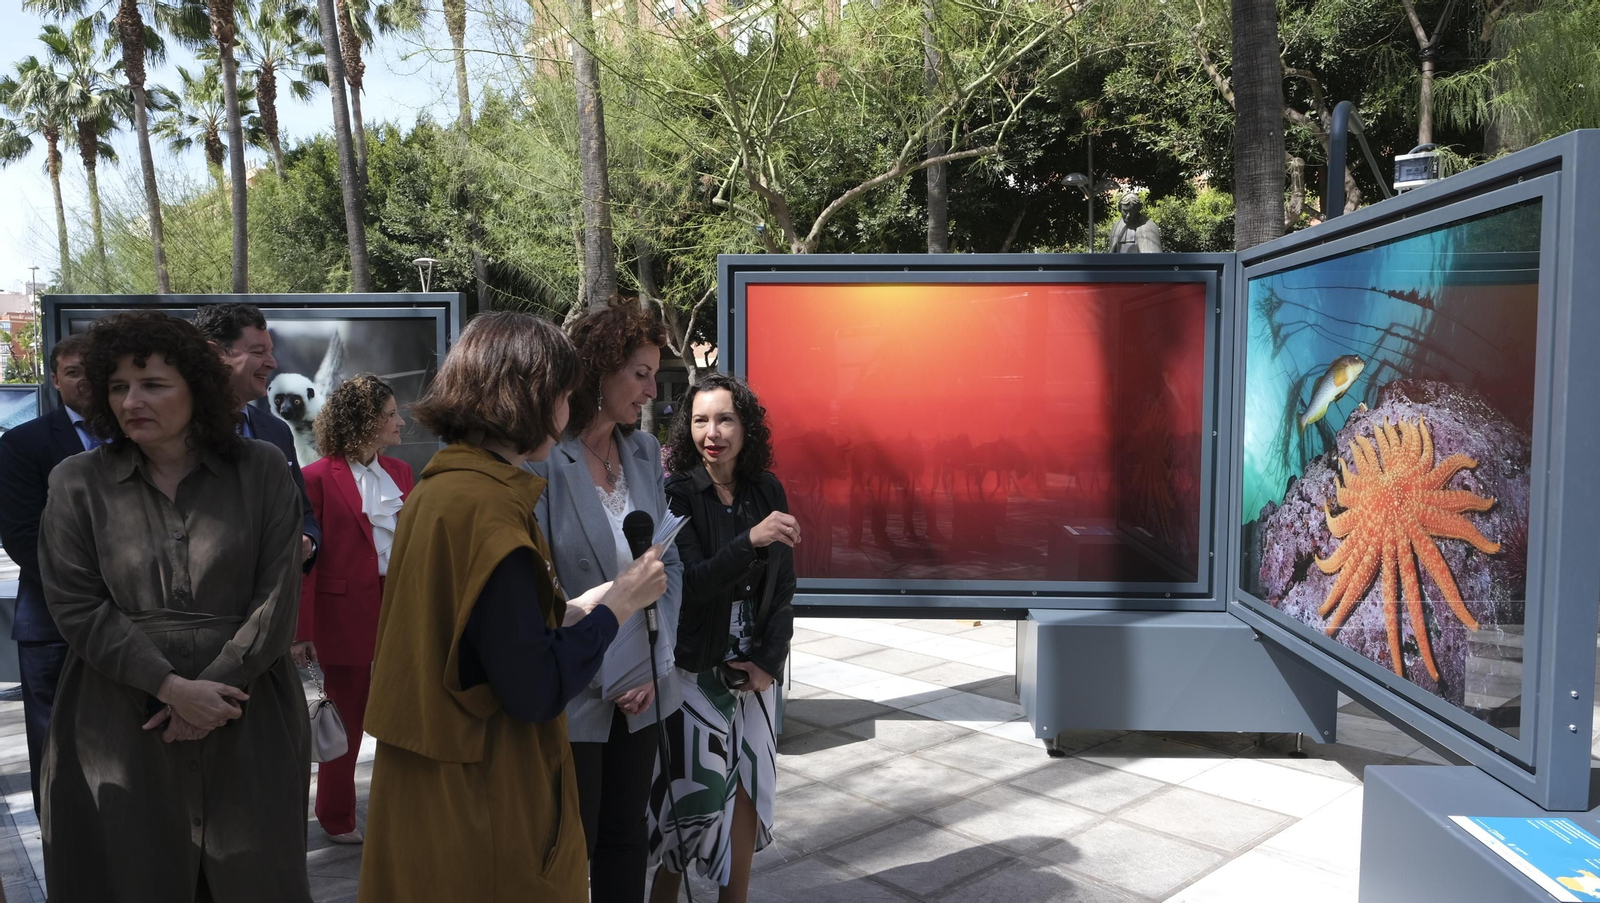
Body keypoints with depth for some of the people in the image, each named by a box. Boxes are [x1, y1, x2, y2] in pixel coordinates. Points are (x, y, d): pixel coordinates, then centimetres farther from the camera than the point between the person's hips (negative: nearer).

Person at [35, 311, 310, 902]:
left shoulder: (262, 472, 0)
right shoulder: (77, 483, 3)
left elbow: (277, 598, -3)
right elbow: (76, 606, -4)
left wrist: (220, 685, -12)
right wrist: (172, 687, -13)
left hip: (248, 720, 0)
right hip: (118, 729, 1)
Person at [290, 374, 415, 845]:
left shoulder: (400, 472, 9)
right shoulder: (319, 478, -9)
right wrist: (302, 631, -12)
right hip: (346, 616, -5)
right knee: (346, 722, 10)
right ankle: (336, 819, 28)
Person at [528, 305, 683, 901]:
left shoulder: (646, 451, 3)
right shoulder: (541, 460, -15)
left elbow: (670, 562, 5)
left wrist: (656, 664, -4)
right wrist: (604, 678, -15)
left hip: (643, 690, 5)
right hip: (575, 696, -5)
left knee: (627, 838, 18)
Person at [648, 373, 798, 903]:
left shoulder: (767, 492, 3)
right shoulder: (676, 493, -10)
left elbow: (783, 587, 5)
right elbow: (691, 583, -19)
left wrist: (770, 659, -4)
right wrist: (750, 540, -32)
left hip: (753, 669, 4)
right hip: (695, 670, -4)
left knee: (748, 787, 9)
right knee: (696, 790, 3)